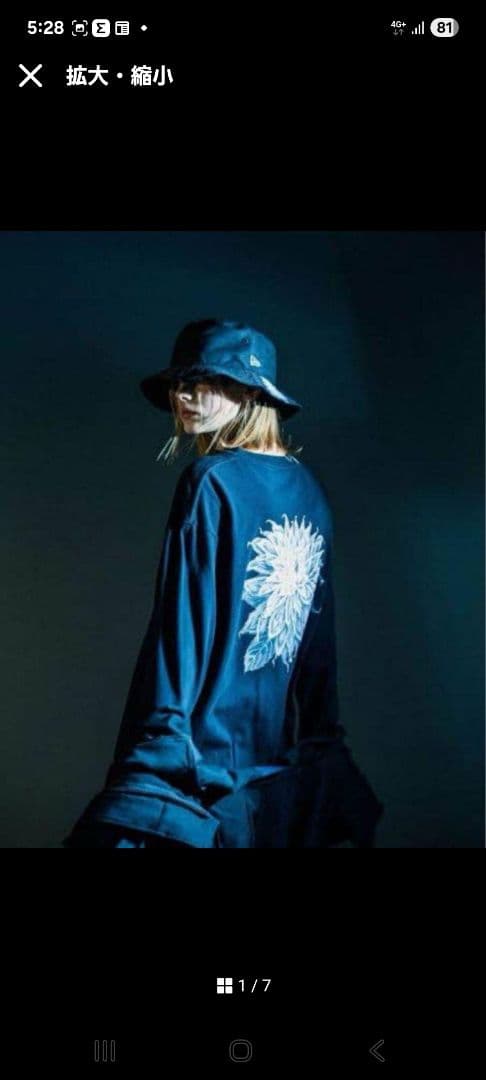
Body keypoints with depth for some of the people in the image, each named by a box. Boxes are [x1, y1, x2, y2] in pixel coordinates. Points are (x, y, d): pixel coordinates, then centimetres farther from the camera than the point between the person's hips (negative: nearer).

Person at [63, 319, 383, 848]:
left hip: (213, 766, -7)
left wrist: (139, 803, -18)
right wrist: (319, 749, 17)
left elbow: (183, 633, -19)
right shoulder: (308, 486, 6)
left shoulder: (213, 481, -13)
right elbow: (320, 639, 9)